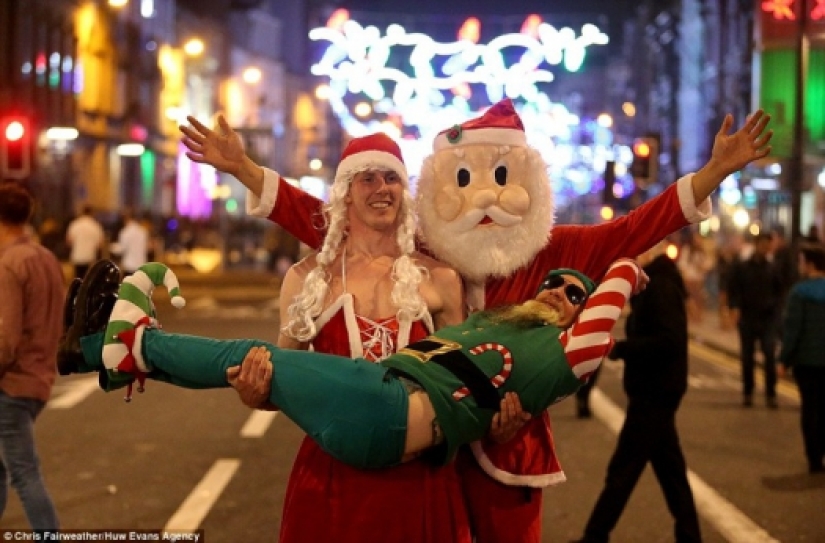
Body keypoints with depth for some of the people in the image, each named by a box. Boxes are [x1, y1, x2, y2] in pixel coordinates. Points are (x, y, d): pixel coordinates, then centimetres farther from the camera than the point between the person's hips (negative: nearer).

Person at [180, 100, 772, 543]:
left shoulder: (550, 254, -2)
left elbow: (628, 232, -10)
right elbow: (325, 223, -6)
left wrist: (715, 171, -18)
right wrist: (241, 167, -11)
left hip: (510, 447, 0)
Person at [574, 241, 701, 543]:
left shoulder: (660, 287, -18)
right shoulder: (653, 284, 13)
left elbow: (669, 341, -26)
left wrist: (620, 348, -19)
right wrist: (623, 347, -3)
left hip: (654, 392, -10)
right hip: (654, 390, 10)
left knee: (622, 470, -2)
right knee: (669, 468, 13)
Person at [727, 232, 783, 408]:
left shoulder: (772, 268, 8)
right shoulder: (740, 267, 3)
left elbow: (778, 291, 16)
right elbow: (733, 290, -2)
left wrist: (776, 307, 2)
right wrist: (734, 307, -18)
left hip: (768, 319, 0)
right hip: (747, 319, 0)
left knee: (770, 357, -10)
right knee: (747, 358, 7)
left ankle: (770, 394, -5)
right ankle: (747, 393, 17)